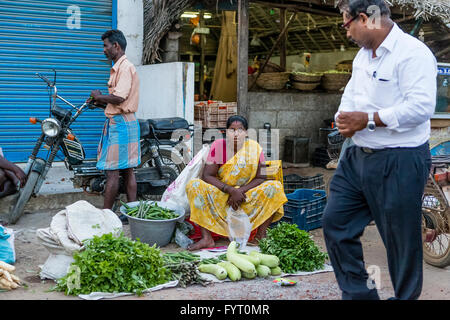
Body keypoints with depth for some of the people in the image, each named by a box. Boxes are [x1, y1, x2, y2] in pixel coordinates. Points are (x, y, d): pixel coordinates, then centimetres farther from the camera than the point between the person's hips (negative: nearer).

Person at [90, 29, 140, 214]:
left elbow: (119, 98, -23)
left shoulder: (125, 67, -13)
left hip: (120, 123, -11)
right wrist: (100, 102, 11)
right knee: (127, 171, 10)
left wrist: (99, 96, -8)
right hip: (126, 122, 11)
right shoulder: (119, 67, 19)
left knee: (112, 171, -6)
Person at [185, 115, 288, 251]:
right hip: (220, 196, 0)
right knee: (194, 185, -25)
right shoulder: (218, 146, -7)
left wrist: (241, 190, -23)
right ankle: (206, 238, -29)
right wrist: (231, 190, -25)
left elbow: (262, 177, -8)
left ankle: (260, 236, -20)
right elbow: (207, 176, -13)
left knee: (275, 187, -22)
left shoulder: (254, 147, -4)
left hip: (248, 196, 1)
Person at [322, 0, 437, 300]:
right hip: (358, 157, 9)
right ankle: (358, 292, 24)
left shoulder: (412, 52, -16)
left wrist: (369, 119, -21)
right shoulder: (363, 54, 14)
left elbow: (422, 106, -25)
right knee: (335, 222, 11)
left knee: (401, 240, 2)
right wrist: (344, 117, -1)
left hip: (399, 163, -9)